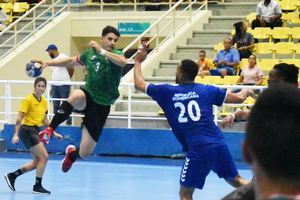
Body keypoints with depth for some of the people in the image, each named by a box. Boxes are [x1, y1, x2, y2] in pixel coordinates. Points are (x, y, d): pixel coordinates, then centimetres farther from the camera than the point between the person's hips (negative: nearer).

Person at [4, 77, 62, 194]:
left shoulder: (44, 101, 10)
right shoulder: (28, 99, -13)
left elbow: (44, 120, 19)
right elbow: (19, 118, -15)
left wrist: (54, 133, 17)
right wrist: (16, 135, -22)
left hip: (35, 131, 8)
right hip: (27, 130, -8)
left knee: (37, 162, 10)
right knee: (44, 156, -12)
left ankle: (12, 176, 17)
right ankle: (37, 186, -3)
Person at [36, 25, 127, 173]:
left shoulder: (116, 55, -6)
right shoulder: (90, 53, 7)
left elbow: (123, 62, -32)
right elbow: (72, 61, 26)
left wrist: (102, 51, -34)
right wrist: (47, 63, 22)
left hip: (101, 106, -2)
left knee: (85, 153, -2)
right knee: (76, 96, -41)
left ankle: (72, 154, 38)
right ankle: (49, 130, -28)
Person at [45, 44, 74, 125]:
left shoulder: (63, 57, -9)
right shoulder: (53, 60, 16)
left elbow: (71, 70, -7)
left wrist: (66, 79, 5)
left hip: (64, 85, -8)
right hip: (54, 85, 8)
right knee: (55, 105, 9)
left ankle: (69, 121, -1)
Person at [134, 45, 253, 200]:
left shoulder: (167, 92, 5)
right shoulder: (207, 90, 9)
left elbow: (139, 84, 19)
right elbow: (239, 98, 14)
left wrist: (138, 61, 36)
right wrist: (246, 91, 39)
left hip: (197, 150, -3)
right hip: (219, 145, 3)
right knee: (236, 181, 21)